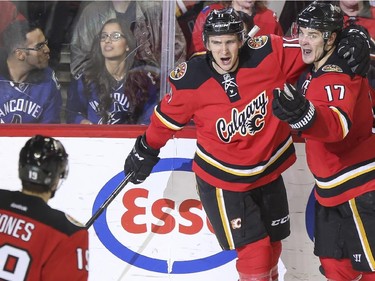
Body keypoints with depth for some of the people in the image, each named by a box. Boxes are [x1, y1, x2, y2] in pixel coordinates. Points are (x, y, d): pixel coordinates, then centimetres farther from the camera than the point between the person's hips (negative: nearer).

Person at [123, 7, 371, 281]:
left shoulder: (267, 55, -18)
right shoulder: (189, 81, -18)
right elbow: (167, 117, -2)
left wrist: (352, 42, -20)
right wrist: (146, 150, 10)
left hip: (269, 171, 3)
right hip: (222, 179, -3)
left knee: (271, 245, 19)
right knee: (253, 252, -9)